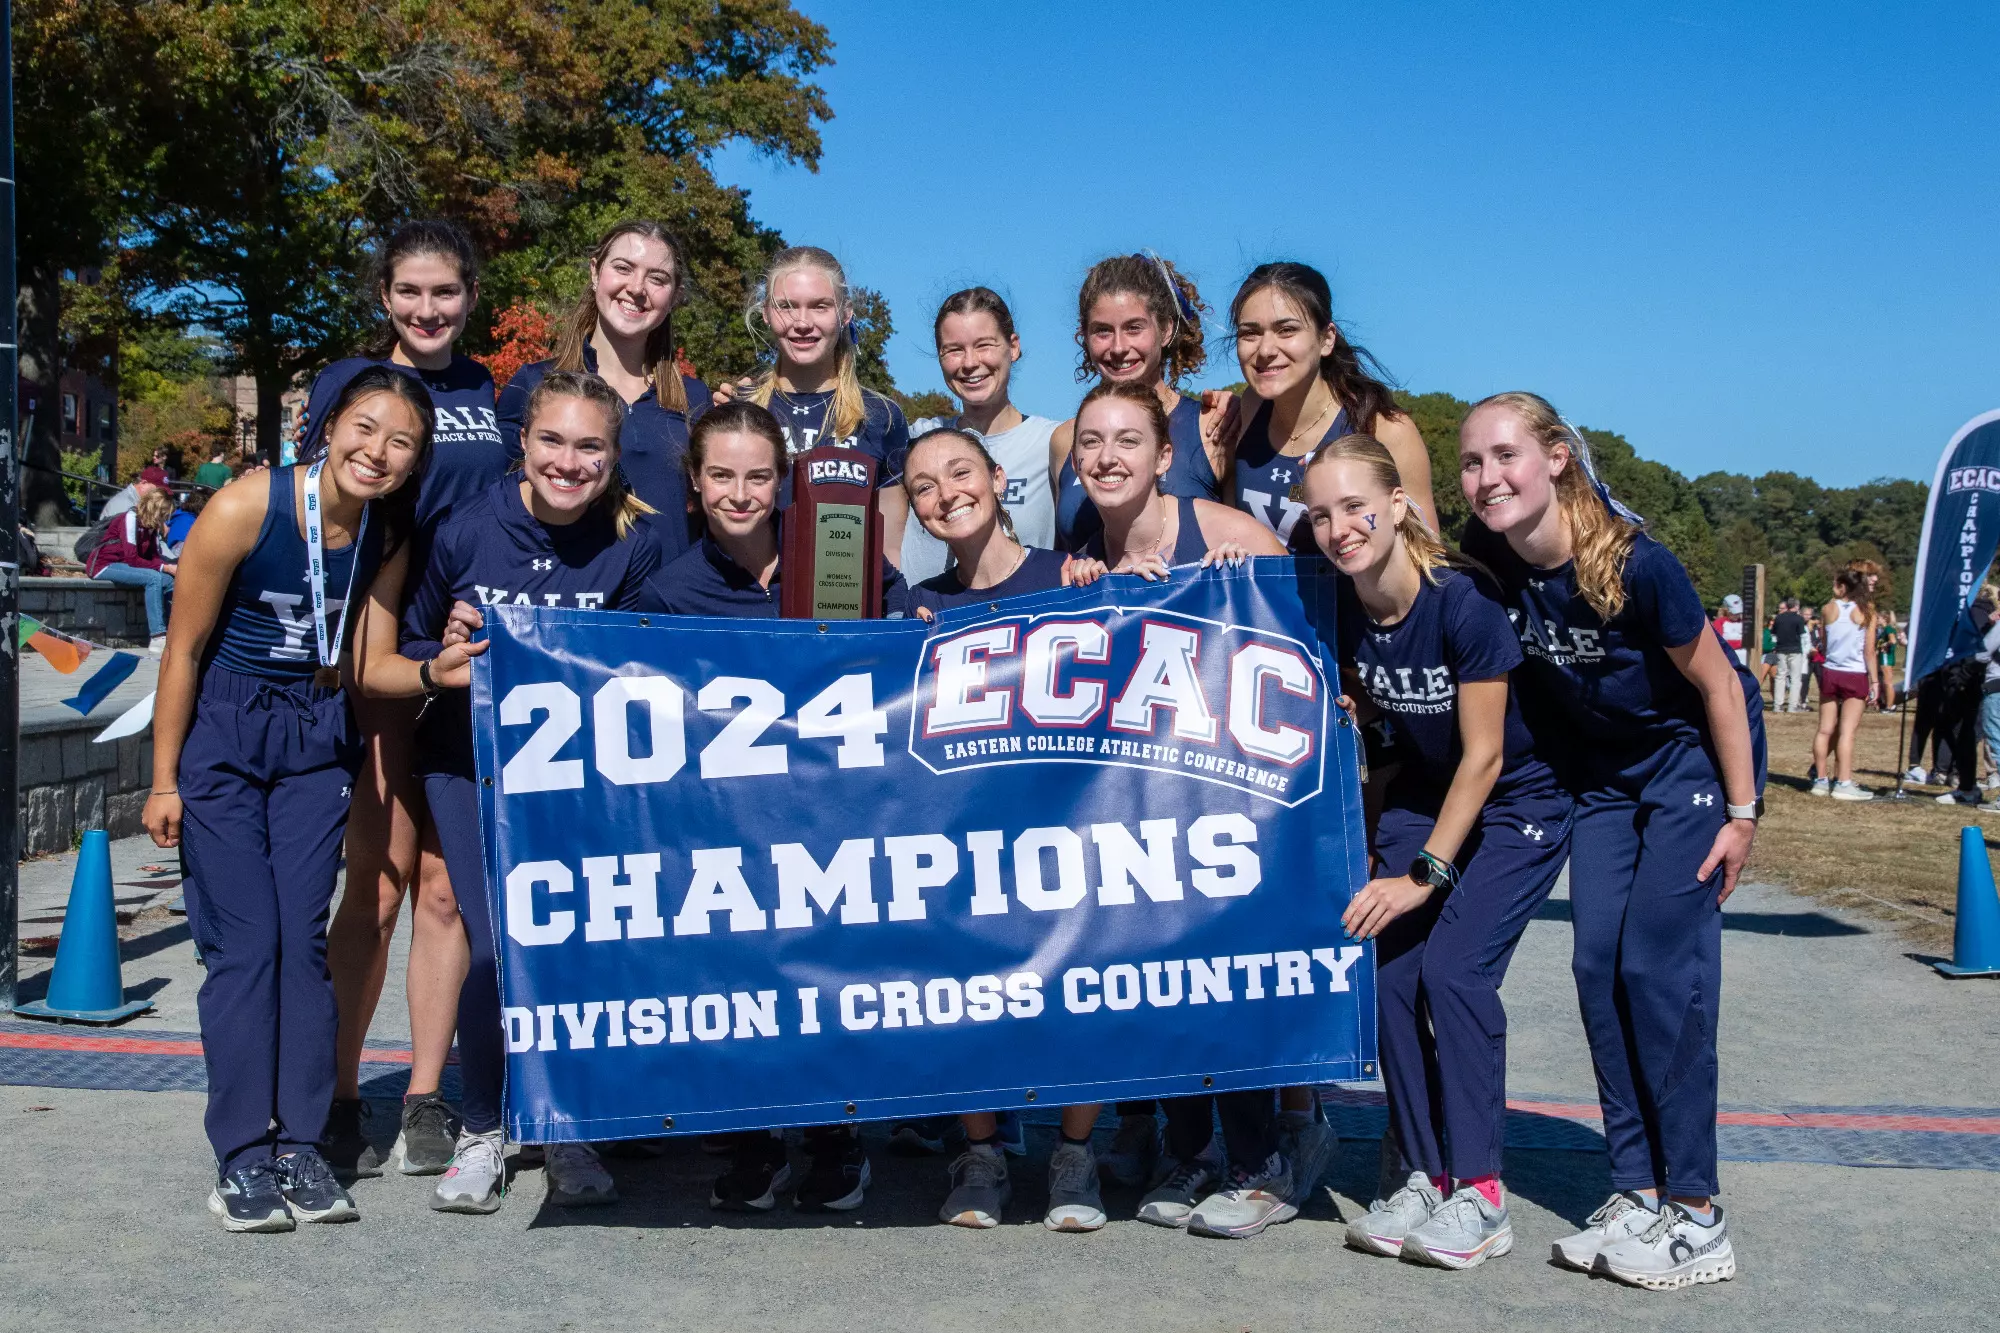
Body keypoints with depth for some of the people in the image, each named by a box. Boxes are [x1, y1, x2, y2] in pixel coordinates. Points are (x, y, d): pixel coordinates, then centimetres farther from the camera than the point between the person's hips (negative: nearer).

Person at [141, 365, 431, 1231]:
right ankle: (241, 1155, 1)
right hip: (222, 730, -3)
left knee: (304, 940, 0)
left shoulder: (391, 534, -6)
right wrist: (164, 781, -7)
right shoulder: (243, 510, -19)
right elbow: (185, 647, -11)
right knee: (244, 942, -6)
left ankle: (299, 1143, 7)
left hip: (318, 738, 3)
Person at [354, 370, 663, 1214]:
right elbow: (380, 667, -2)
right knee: (495, 946, -13)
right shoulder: (465, 529, -11)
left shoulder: (632, 546, -10)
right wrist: (441, 669, -24)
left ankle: (569, 1135, 11)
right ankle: (481, 1134, 9)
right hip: (469, 763, -1)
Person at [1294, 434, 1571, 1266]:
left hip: (1517, 802, -5)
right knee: (1390, 971, -7)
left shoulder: (1462, 600, -28)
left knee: (1453, 968, -18)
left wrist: (1426, 873, -21)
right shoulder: (1337, 605, -12)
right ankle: (1425, 1177, 5)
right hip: (1422, 793, 6)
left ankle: (1479, 1194, -7)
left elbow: (1484, 755, -23)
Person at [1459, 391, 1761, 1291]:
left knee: (1659, 966, -11)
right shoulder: (1489, 563, -15)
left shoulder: (1635, 565, -29)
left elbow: (1717, 684, -17)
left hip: (1694, 757, -6)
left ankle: (1694, 1218, -4)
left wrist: (1741, 813, -13)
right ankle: (1637, 1194, 8)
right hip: (1602, 771, 6)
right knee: (1599, 968, 0)